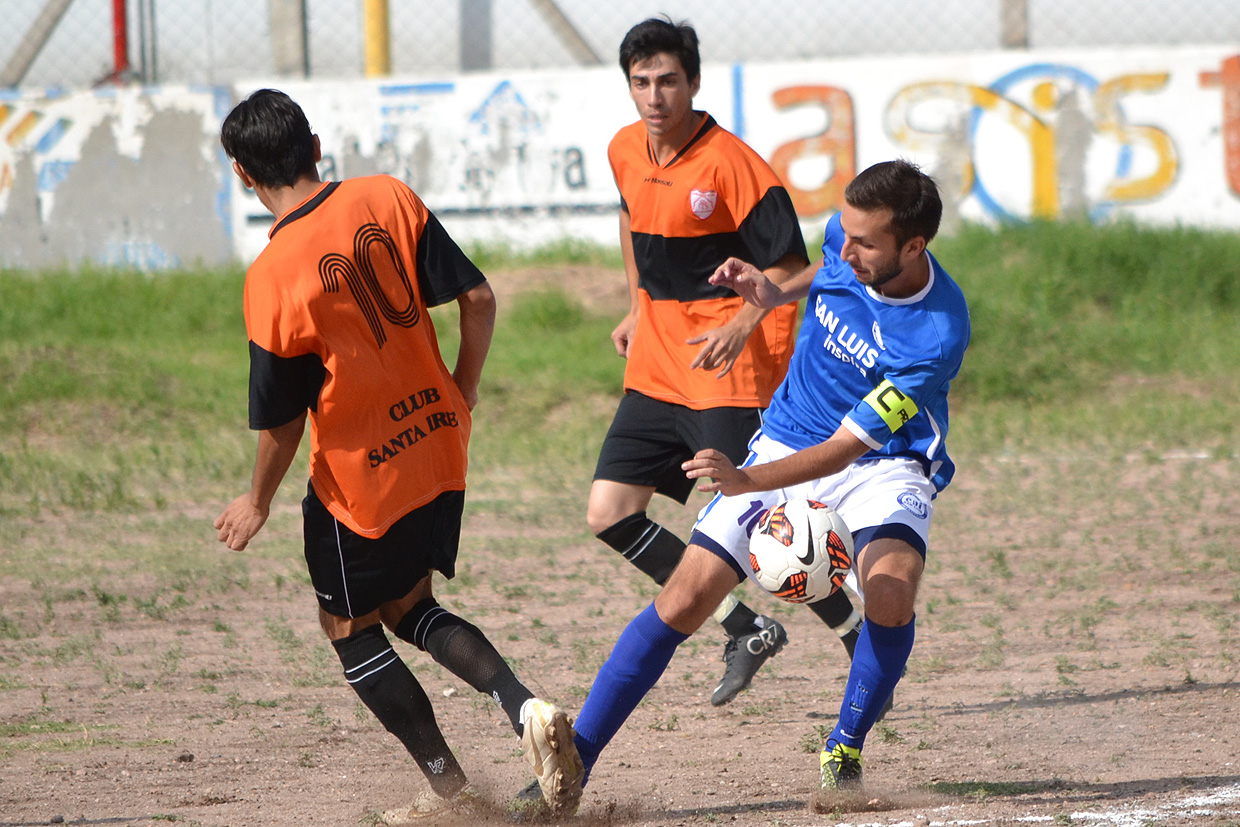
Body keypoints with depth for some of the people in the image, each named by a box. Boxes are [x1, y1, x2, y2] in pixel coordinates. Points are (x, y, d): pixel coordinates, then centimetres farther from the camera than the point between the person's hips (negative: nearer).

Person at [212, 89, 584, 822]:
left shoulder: (273, 279, -18)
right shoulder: (387, 199, -5)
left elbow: (282, 419, -12)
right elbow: (479, 299, -4)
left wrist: (258, 505, 5)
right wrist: (463, 391, 13)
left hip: (361, 474, -6)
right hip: (440, 445, 6)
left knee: (351, 627, 15)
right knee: (409, 609, 22)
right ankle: (526, 707, 0)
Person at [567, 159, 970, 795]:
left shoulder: (937, 335, -31)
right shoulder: (846, 237, -15)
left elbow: (845, 448, -31)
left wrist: (746, 480, -42)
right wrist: (775, 294, -1)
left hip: (882, 464, -4)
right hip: (788, 442, 4)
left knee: (891, 592, -33)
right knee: (686, 599, -8)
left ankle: (845, 748, -6)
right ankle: (573, 762, -3)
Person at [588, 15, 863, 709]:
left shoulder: (730, 163, -17)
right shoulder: (626, 152, 5)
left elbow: (789, 266, -17)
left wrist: (741, 327, -31)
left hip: (730, 370, -8)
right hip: (656, 367, 8)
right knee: (610, 514, 1)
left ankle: (865, 643, 7)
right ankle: (748, 631, 13)